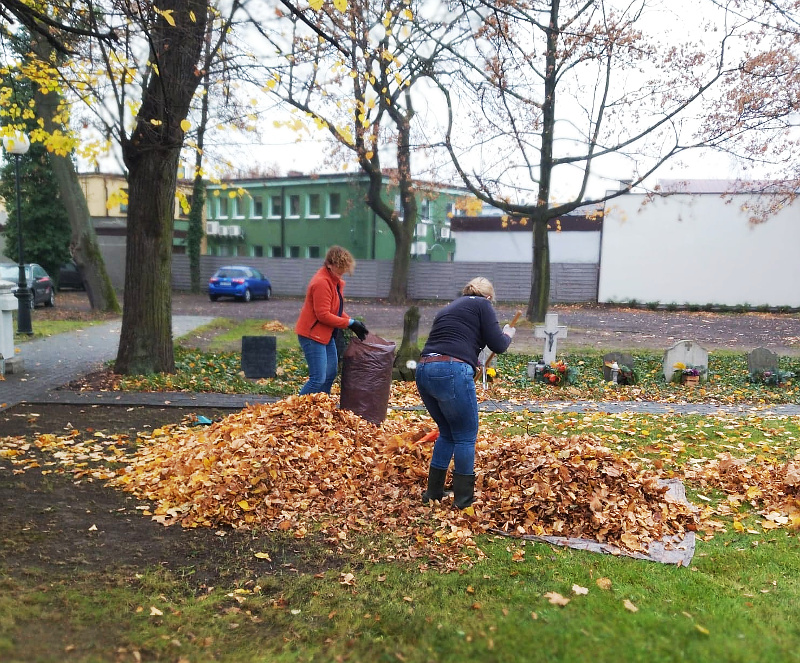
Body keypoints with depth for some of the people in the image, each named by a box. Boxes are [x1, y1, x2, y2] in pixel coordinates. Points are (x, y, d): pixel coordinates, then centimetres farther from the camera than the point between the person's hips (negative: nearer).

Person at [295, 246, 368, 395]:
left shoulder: (334, 280, 10)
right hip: (312, 335, -10)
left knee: (330, 373, 11)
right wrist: (350, 323, -19)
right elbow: (323, 315, -23)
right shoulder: (321, 283, -21)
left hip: (326, 334, 10)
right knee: (318, 379, -11)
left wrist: (352, 322, 1)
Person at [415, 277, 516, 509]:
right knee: (465, 436, 8)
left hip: (424, 370, 7)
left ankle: (433, 494, 28)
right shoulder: (483, 305, 9)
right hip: (451, 372, -7)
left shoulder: (449, 307, 29)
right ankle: (463, 500, 17)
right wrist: (508, 334, 24)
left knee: (447, 433, 23)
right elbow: (497, 345, 1)